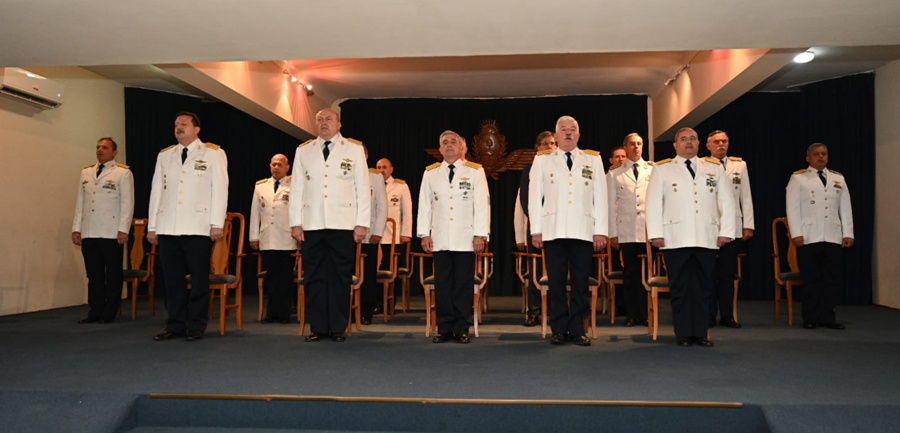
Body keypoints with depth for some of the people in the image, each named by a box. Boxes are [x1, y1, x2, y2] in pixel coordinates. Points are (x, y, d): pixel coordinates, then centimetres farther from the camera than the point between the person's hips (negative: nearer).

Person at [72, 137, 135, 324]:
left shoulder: (123, 173, 1)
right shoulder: (86, 172, 17)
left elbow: (127, 203, -3)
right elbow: (80, 201, 16)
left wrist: (123, 229, -10)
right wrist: (76, 228, 10)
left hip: (111, 232, -5)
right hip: (89, 232, 5)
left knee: (112, 275, 1)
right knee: (93, 274, 7)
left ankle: (109, 313, 8)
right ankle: (95, 311, 13)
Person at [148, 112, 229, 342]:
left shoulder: (213, 153, 5)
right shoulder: (164, 155, 18)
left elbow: (219, 189, -1)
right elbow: (156, 190, 16)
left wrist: (217, 223, -8)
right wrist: (152, 225, 10)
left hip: (198, 228, -4)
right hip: (168, 228, 4)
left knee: (199, 279, -1)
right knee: (173, 279, 6)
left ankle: (196, 327, 7)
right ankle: (175, 325, 14)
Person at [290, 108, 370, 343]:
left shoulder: (354, 149, 8)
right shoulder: (303, 150, 14)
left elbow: (363, 188, 4)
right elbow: (296, 188, 12)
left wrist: (362, 223, -3)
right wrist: (295, 223, 4)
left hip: (343, 225, -2)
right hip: (312, 224, 2)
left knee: (340, 277, 0)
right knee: (314, 277, 3)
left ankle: (338, 328, 9)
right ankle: (318, 327, 11)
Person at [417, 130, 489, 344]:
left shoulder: (475, 171, 3)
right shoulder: (430, 173, 10)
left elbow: (482, 204, 0)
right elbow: (424, 205, 10)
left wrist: (480, 234, -5)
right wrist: (424, 234, 3)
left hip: (465, 238, -2)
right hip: (440, 238, 2)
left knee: (464, 284, 1)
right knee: (442, 284, 3)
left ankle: (462, 329, 10)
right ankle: (444, 329, 10)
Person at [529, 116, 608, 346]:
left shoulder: (593, 159, 11)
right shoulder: (542, 160, 9)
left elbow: (600, 197, 7)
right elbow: (534, 196, 6)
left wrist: (601, 230, 0)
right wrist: (536, 230, -1)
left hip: (583, 230, 1)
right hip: (553, 230, 0)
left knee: (580, 283, 3)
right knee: (556, 282, 2)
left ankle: (577, 329, 12)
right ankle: (559, 329, 11)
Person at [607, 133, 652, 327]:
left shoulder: (652, 170, 8)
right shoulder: (614, 173, 8)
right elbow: (611, 204, 8)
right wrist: (612, 233, 4)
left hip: (649, 231, 0)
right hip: (627, 232, 0)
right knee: (630, 274, 2)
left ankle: (645, 314, 10)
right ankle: (632, 315, 11)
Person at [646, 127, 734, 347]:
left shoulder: (714, 168, 16)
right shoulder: (662, 169, 8)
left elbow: (726, 201, 13)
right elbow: (653, 202, 2)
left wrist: (726, 231, 3)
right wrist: (656, 233, -6)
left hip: (706, 239, 2)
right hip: (676, 239, -2)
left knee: (703, 287, 4)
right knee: (680, 287, 2)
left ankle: (701, 333, 12)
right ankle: (683, 334, 9)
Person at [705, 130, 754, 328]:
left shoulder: (740, 165, 13)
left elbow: (746, 197, 11)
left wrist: (748, 225, 5)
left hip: (733, 228, 3)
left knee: (728, 274, 6)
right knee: (709, 273, 2)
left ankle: (727, 315, 13)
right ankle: (709, 316, 10)